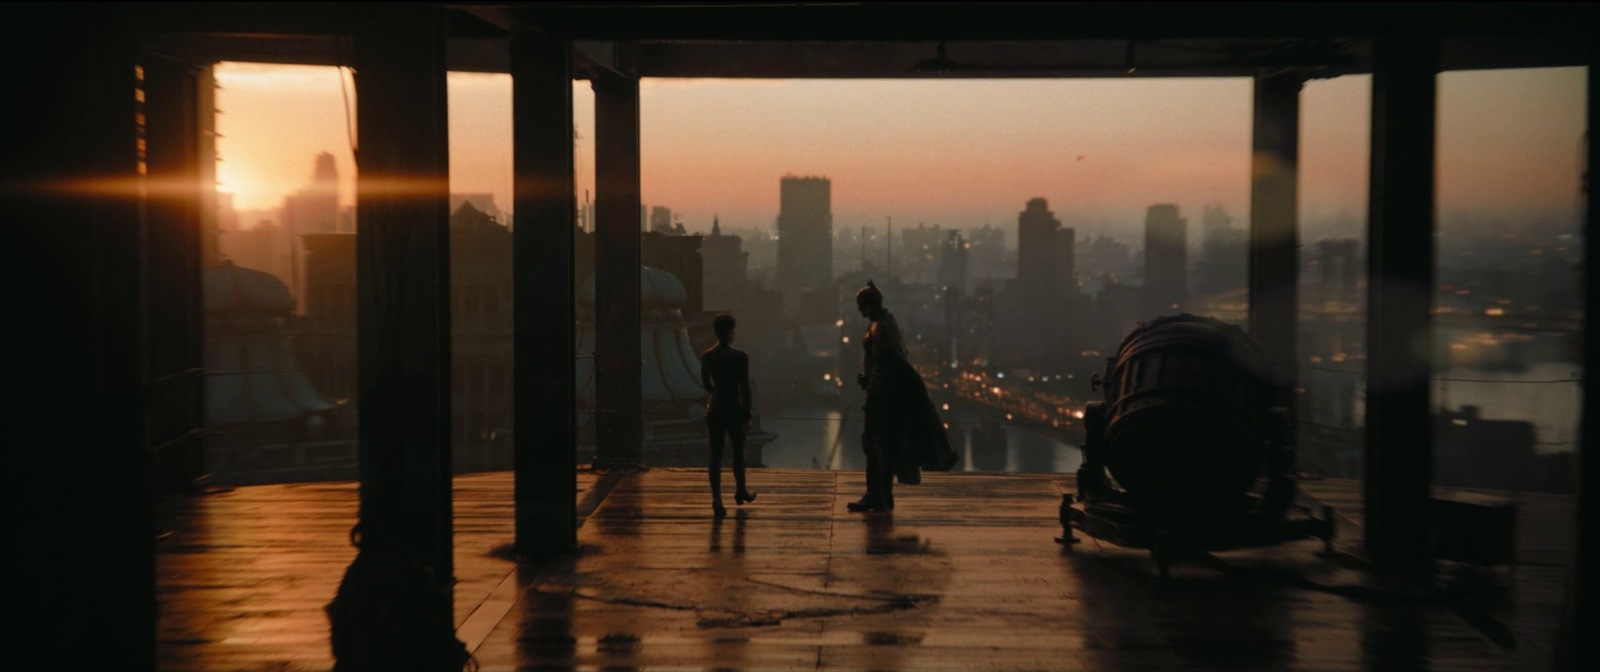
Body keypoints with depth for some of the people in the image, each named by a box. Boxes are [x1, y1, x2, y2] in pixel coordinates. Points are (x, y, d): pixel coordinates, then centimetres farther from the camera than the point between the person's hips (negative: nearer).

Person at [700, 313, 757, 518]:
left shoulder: (706, 356, -2)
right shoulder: (740, 357, -14)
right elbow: (745, 387, -12)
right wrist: (747, 415, -5)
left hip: (714, 409, 3)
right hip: (734, 409, -3)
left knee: (716, 455, 4)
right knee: (738, 452, 17)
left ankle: (716, 498, -6)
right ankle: (740, 492, 34)